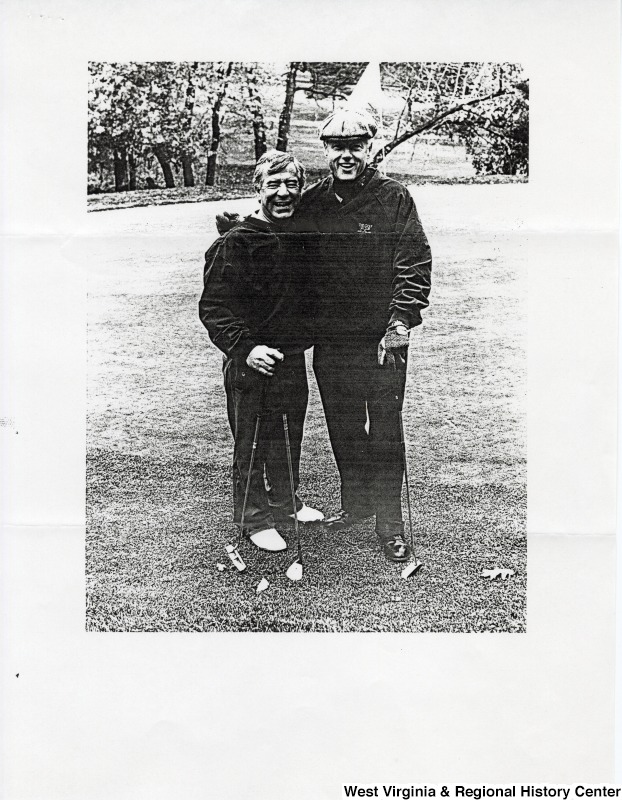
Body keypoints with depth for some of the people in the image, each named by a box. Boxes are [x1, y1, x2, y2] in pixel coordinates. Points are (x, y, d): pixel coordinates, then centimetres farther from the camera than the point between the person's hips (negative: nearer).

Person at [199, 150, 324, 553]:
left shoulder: (305, 236, 7)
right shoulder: (237, 243, -14)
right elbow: (214, 306, -16)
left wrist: (308, 335, 13)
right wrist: (245, 347, -27)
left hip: (294, 356, 7)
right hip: (251, 360, -6)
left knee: (290, 436, 19)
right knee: (252, 441, 5)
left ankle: (286, 501, 39)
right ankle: (255, 519, 21)